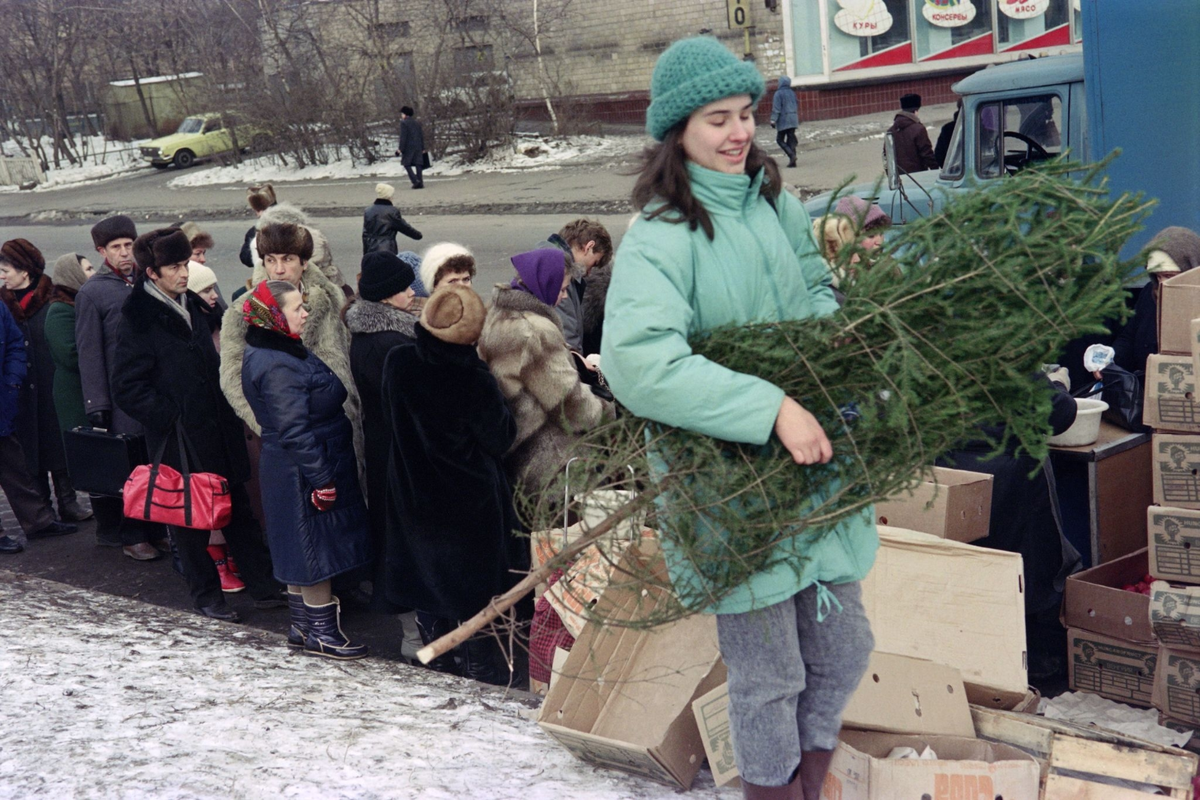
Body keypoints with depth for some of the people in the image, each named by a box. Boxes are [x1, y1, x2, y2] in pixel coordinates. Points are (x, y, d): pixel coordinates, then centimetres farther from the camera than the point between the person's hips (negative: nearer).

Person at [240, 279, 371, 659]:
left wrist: (326, 473, 22)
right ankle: (321, 632, 11)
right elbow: (293, 432, -25)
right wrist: (321, 480, -23)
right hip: (303, 475, -11)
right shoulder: (276, 367, -23)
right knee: (318, 553, 0)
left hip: (300, 473, 11)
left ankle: (302, 627, 28)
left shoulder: (288, 352, 11)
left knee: (305, 553, 18)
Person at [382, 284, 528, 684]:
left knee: (428, 575, 19)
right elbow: (501, 438, -12)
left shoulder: (398, 363, -9)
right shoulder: (475, 380, -23)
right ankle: (486, 674, 15)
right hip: (470, 500, -5)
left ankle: (438, 665, 30)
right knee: (477, 590, 7)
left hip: (414, 498, 5)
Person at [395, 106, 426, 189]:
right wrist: (423, 148, 18)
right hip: (418, 147, 6)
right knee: (418, 164, 7)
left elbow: (403, 136, -12)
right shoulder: (417, 123, 14)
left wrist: (400, 148, -11)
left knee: (407, 164, 0)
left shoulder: (404, 123, -6)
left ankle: (415, 181, -15)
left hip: (409, 147, -6)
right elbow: (422, 136, 14)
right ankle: (420, 182, 2)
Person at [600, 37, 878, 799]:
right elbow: (637, 362, -29)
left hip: (814, 459, 6)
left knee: (844, 651, 18)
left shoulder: (776, 201, 4)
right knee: (769, 675, 8)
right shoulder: (661, 237, -16)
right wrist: (770, 408, -32)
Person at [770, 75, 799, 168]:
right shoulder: (792, 93, 10)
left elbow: (776, 108, -15)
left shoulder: (778, 93, -10)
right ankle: (792, 161, 2)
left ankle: (791, 155, -16)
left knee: (780, 140, 3)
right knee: (791, 141, 7)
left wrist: (773, 120, -15)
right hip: (793, 120, 6)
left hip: (783, 120, -6)